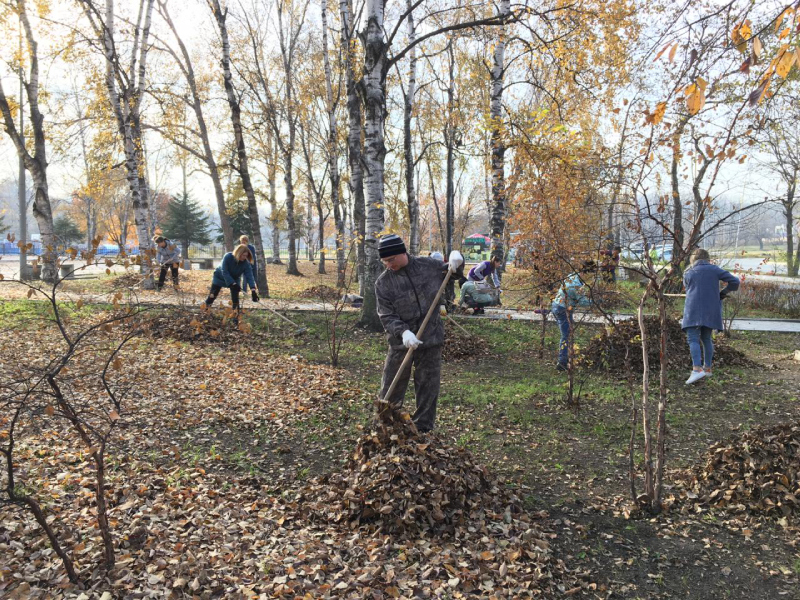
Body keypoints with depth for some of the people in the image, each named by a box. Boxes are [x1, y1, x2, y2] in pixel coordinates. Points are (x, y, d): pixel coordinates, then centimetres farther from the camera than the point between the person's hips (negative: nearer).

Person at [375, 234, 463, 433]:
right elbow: (386, 316, -12)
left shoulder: (428, 265, -2)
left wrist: (455, 258, -7)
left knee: (428, 384, 9)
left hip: (431, 338, 1)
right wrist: (403, 332, -29)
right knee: (392, 386, 9)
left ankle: (423, 426, 24)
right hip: (401, 341, -1)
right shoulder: (383, 282, -8)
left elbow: (452, 271, 16)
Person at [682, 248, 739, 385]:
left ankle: (697, 369, -23)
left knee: (693, 339, -7)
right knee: (706, 339, 15)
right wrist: (723, 293, 18)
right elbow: (735, 281, 5)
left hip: (694, 310, -3)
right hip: (711, 311, 3)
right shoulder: (715, 269, 7)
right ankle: (707, 368, 21)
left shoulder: (688, 273, 6)